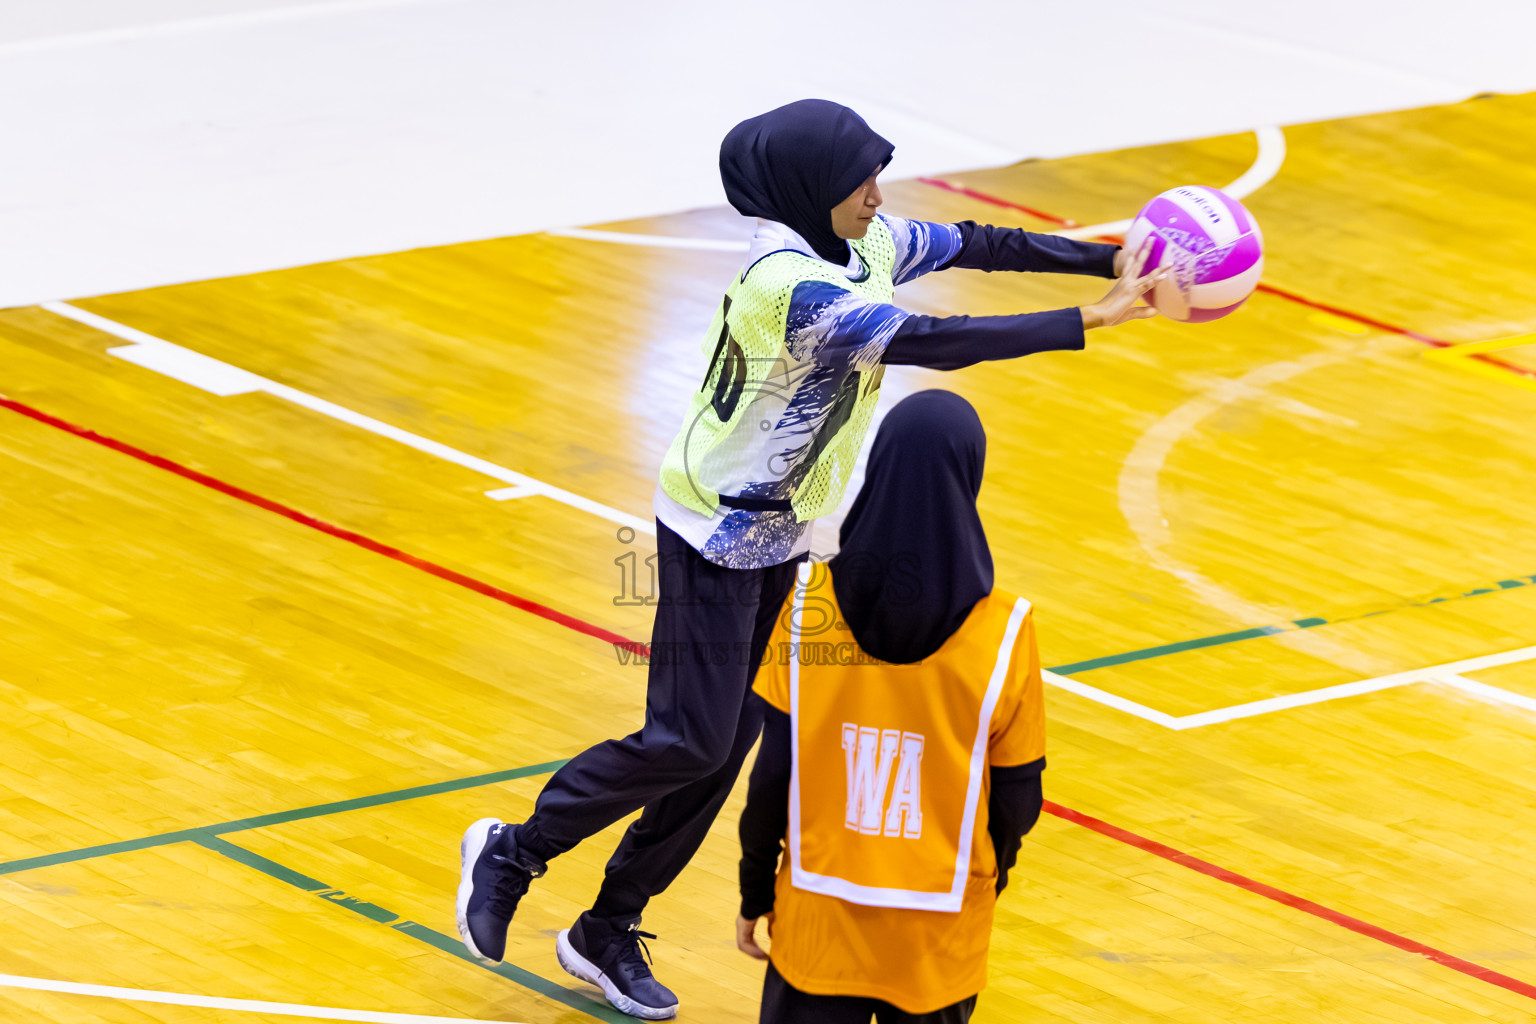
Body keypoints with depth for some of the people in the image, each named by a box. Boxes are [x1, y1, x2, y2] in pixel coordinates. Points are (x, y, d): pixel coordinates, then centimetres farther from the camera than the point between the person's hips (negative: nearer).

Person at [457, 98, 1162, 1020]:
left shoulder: (865, 247, -3)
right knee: (690, 741, -9)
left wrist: (1111, 262, -6)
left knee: (727, 744, 9)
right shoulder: (791, 284, -30)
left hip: (778, 539, 9)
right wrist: (1089, 322, -35)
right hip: (717, 537, -9)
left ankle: (608, 934, 19)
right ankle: (513, 853, 12)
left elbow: (976, 246, 6)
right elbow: (927, 343, -36)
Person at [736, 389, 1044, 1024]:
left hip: (819, 919, 1)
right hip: (939, 940, -1)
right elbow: (1018, 798, -4)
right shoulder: (1001, 632, -13)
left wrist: (755, 892, 6)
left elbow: (774, 770, -7)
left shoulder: (809, 604, -11)